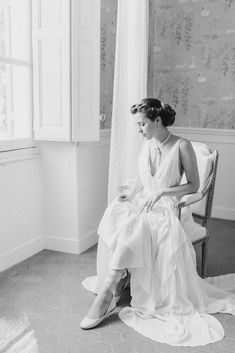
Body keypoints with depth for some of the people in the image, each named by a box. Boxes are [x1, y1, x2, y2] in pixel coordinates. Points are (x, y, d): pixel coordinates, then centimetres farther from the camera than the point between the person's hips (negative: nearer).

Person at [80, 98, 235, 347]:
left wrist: (161, 192, -14)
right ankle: (119, 279, -21)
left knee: (130, 226, -33)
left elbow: (193, 185, -5)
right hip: (142, 203, 6)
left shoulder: (182, 146, -8)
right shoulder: (147, 144, 11)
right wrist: (130, 189, 3)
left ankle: (106, 295, -26)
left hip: (165, 208, -5)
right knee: (115, 214, -28)